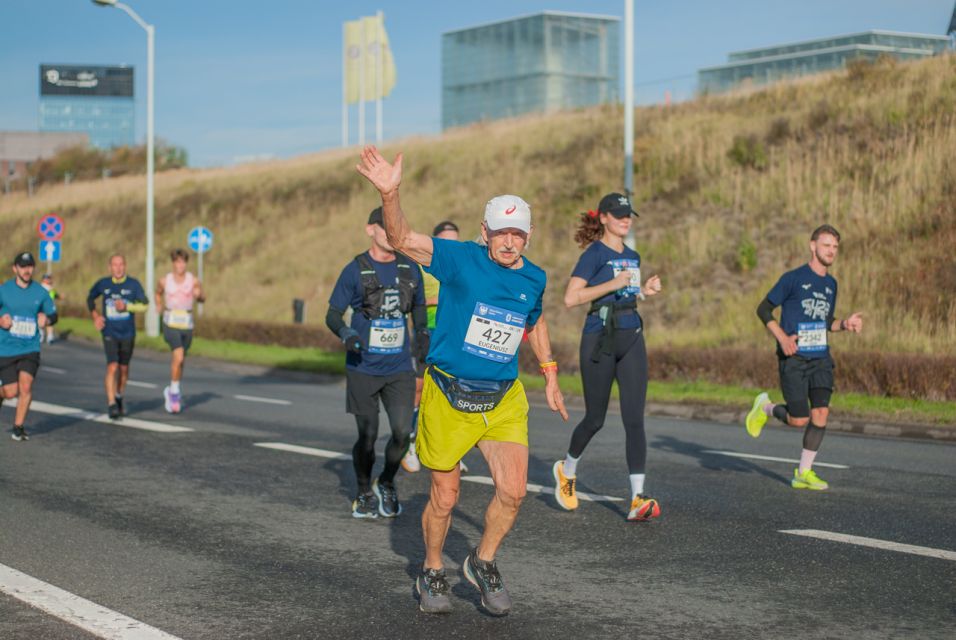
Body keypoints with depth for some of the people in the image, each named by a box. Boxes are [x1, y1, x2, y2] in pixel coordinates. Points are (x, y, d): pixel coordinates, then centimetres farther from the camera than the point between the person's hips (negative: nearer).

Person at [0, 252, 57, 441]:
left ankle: (18, 427, 0)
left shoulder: (40, 292, 2)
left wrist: (46, 320, -11)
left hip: (30, 349, 1)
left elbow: (53, 314, 12)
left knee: (26, 386, -16)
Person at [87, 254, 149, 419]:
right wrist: (95, 316, 4)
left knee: (124, 368, 12)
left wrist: (127, 306, -18)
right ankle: (111, 404, -15)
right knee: (112, 367, -16)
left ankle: (119, 398, 35)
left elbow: (145, 305, -5)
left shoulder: (133, 284, -3)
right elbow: (90, 298, 18)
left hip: (128, 333, 1)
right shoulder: (102, 284, 0)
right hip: (109, 333, -1)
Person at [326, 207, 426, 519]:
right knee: (367, 435, 1)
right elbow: (333, 314, -1)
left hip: (399, 368, 2)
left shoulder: (410, 269, 5)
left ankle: (387, 484, 21)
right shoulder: (355, 270, -5)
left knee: (402, 431, -7)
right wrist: (346, 333, -21)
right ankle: (365, 493, 25)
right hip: (363, 368, -2)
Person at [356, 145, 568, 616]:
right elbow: (401, 240, -25)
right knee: (444, 498, 6)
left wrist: (550, 377, 23)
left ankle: (483, 563, 17)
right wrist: (390, 194, -43)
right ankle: (432, 573, 31)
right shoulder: (461, 260, -12)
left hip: (503, 400, 4)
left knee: (513, 491, -10)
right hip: (447, 396, -3)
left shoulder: (534, 279, 3)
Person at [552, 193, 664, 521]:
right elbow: (571, 298, -16)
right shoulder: (595, 253, -7)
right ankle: (567, 470, 34)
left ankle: (638, 500, -10)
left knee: (635, 419, -6)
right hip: (600, 337, -5)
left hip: (631, 337, 5)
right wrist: (613, 284, -20)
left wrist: (645, 290, 8)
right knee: (595, 418, 5)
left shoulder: (633, 256, 14)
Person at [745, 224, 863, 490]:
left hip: (821, 358, 6)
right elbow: (763, 309, -4)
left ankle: (804, 473, 6)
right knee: (799, 420, -9)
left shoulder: (831, 284, 13)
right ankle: (765, 407, 23)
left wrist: (845, 324, 3)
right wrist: (782, 337, -17)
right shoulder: (793, 278, -6)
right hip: (794, 359, -5)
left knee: (821, 413, -6)